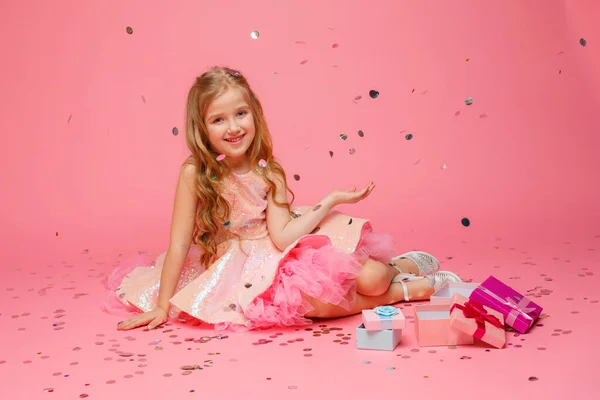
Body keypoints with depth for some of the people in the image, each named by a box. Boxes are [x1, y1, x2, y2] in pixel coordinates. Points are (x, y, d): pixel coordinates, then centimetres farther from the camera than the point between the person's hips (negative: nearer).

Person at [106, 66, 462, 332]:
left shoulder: (269, 173, -7)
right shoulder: (194, 174, -15)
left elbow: (282, 237, -16)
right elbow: (179, 244, -13)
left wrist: (332, 200, -18)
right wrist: (162, 307, -13)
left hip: (284, 256, 3)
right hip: (239, 270, -2)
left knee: (370, 277, -20)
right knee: (314, 299, -31)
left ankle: (404, 264, 18)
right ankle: (409, 289, -7)